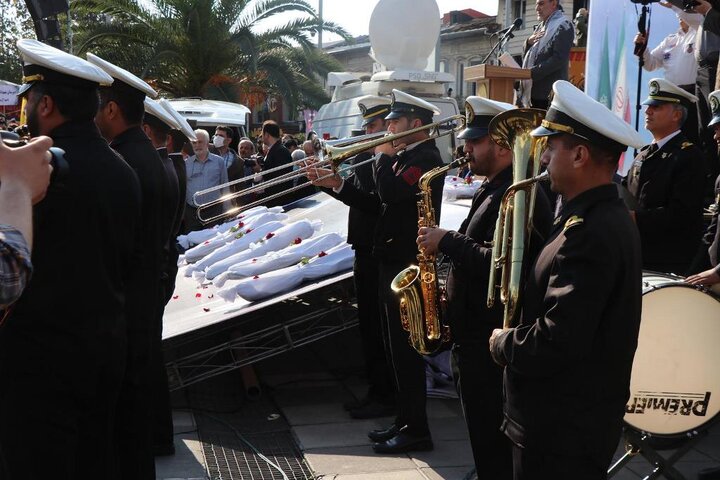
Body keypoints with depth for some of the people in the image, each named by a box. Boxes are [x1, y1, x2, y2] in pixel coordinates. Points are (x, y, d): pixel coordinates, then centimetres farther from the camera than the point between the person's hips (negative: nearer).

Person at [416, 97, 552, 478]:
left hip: (492, 339, -11)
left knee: (491, 440, 0)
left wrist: (446, 241, -20)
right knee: (483, 434, 20)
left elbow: (497, 263, -30)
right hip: (474, 333, 11)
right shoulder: (493, 189, 15)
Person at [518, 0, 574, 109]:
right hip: (532, 91, 8)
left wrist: (532, 73, -18)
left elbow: (559, 59, -15)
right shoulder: (541, 26, 21)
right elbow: (525, 55, 22)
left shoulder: (563, 26, -5)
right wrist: (529, 43, 0)